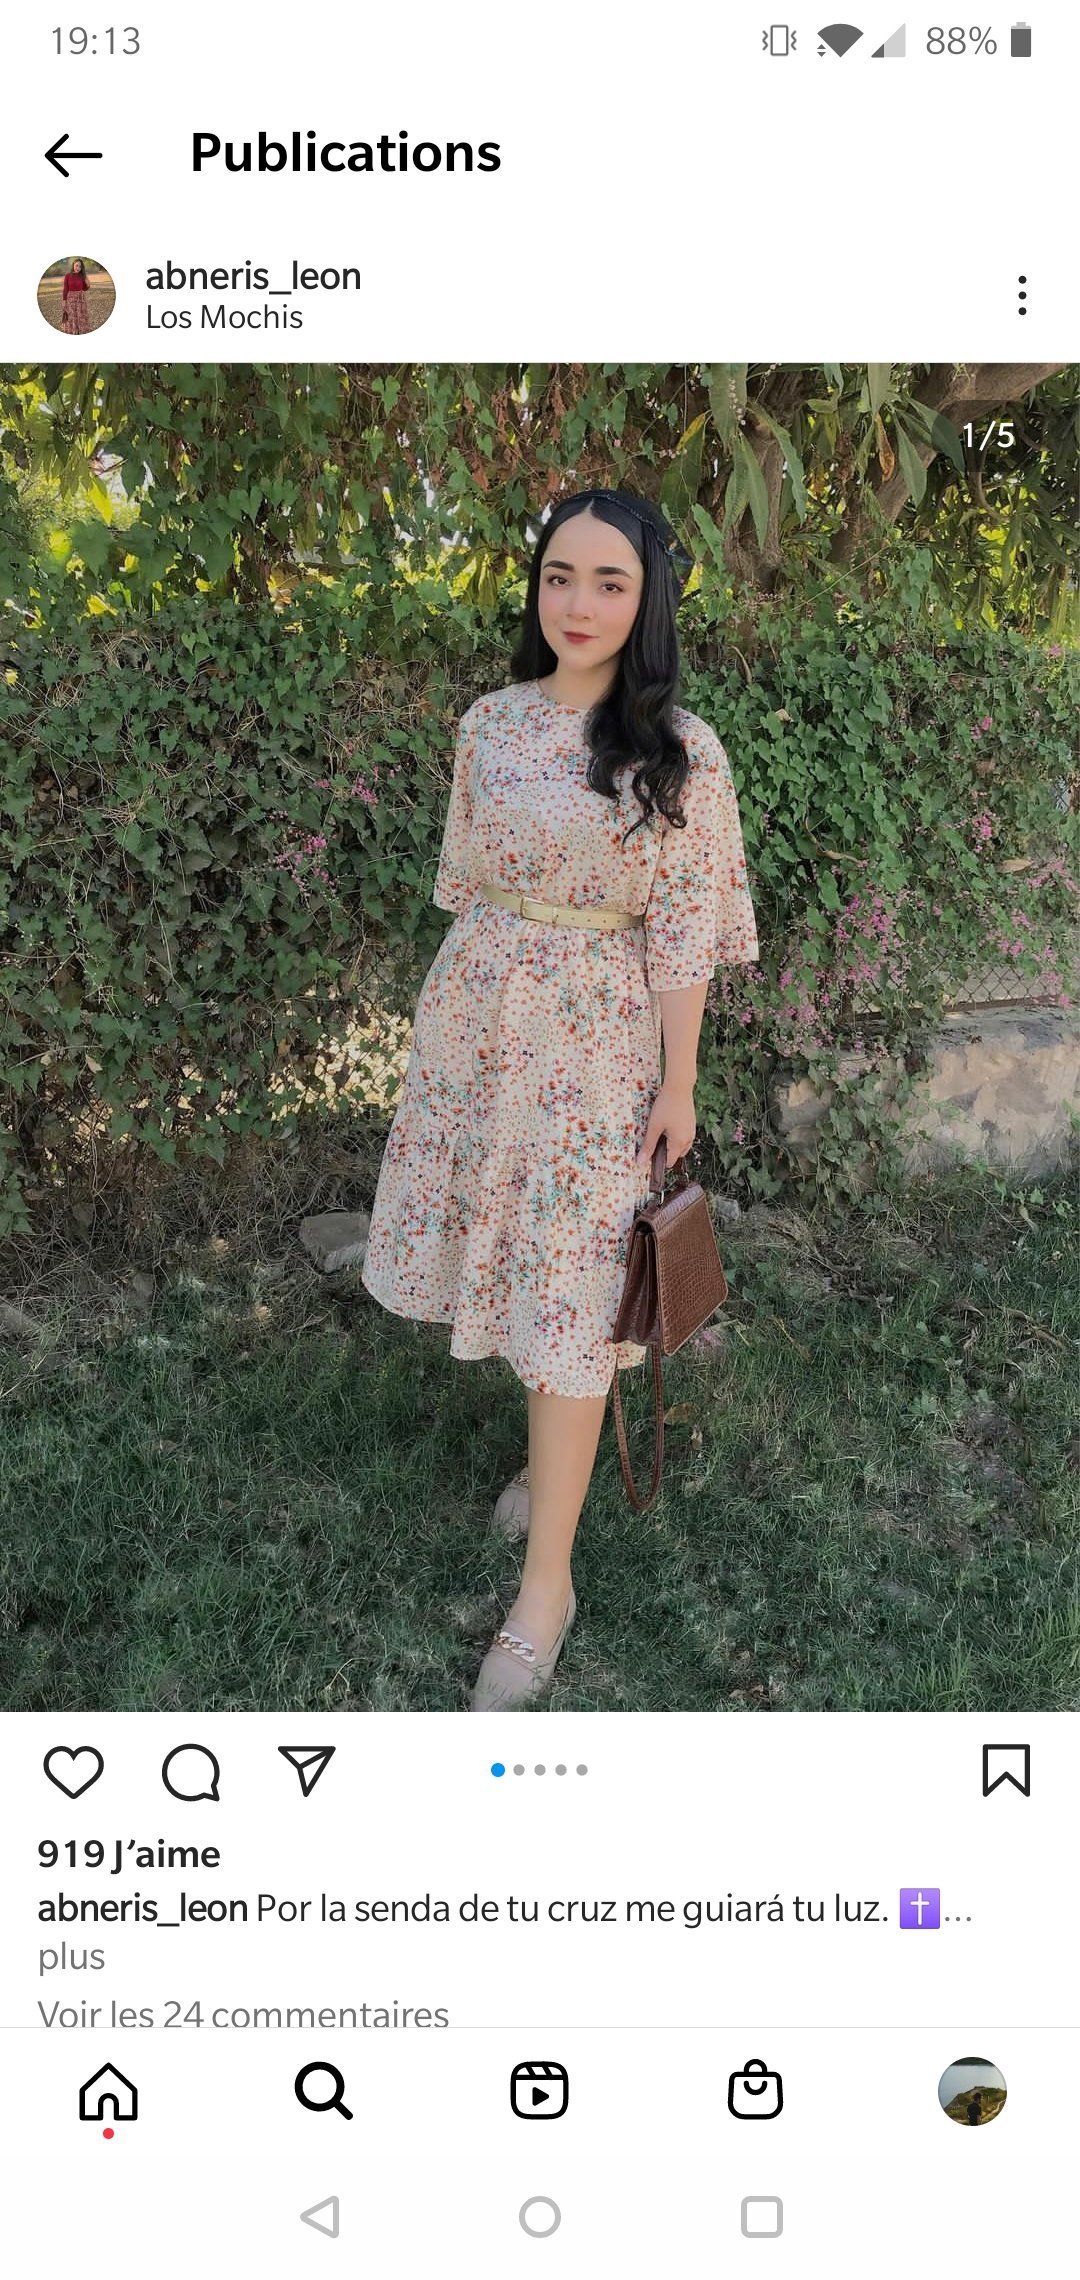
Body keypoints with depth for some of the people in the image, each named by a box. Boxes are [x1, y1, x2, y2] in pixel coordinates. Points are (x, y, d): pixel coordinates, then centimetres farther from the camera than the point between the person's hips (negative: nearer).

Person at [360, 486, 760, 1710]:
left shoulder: (680, 754, -8)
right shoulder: (490, 723, 3)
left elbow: (682, 931, -7)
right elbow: (466, 884, 11)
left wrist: (680, 1080, -6)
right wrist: (457, 1011, 14)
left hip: (593, 1041, -4)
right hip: (474, 1022, 5)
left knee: (567, 1297, -2)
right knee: (504, 1261, 14)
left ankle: (547, 1582, 8)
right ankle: (557, 1443, 41)